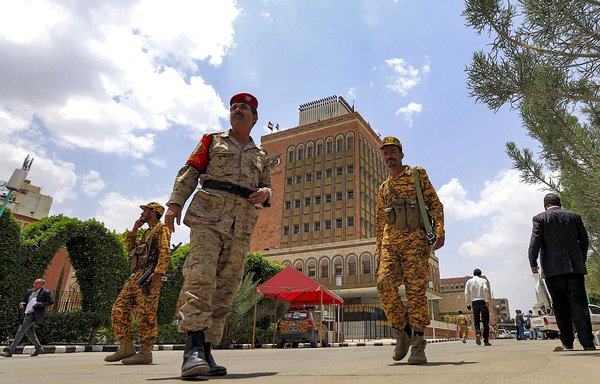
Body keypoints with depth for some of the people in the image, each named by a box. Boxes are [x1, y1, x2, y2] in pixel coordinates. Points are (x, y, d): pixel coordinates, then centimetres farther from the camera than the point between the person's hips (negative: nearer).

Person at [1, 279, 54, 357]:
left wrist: (39, 304, -20)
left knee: (21, 330, -10)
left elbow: (51, 302, -10)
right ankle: (39, 348, 25)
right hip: (28, 313, 8)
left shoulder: (46, 292, -8)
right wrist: (21, 304, -1)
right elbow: (24, 300, 22)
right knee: (29, 332, 13)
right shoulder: (30, 291, 13)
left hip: (35, 314, -8)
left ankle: (10, 351, -4)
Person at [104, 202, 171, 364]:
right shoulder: (147, 232, 31)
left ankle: (145, 352, -6)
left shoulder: (161, 227, 2)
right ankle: (126, 347, 7)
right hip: (135, 276, 9)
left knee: (146, 314, -10)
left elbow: (165, 252, -12)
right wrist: (134, 229, 22)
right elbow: (130, 248, 26)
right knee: (119, 309, 4)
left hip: (148, 277, -9)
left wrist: (158, 272, -24)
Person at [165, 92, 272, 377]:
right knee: (201, 276, -20)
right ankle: (194, 347, -21)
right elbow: (189, 173, 9)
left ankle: (206, 349, 3)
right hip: (208, 217, -3)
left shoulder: (261, 155, 25)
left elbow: (267, 187, 24)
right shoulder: (212, 141, 18)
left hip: (241, 227, 3)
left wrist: (265, 193, -1)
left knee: (226, 288, -1)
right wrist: (174, 203, -5)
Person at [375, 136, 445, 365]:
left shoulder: (418, 174, 11)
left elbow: (435, 204, 3)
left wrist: (439, 231, -12)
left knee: (416, 289, -8)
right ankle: (402, 331, 3)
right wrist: (379, 250, 14)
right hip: (390, 241, 4)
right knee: (385, 283, -14)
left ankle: (418, 344, 2)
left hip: (415, 239, -3)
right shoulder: (383, 188, 22)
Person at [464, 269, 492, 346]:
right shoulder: (483, 280, 5)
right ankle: (486, 340, 5)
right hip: (483, 301, -2)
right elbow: (485, 289, -14)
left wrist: (468, 303, 10)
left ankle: (477, 333, -18)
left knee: (476, 320, 9)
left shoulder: (469, 281, 11)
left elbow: (466, 293, 4)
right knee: (485, 322, 4)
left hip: (474, 302, 2)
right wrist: (487, 300, -14)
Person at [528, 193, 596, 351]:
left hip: (553, 268, -2)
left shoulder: (540, 218, 1)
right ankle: (587, 342, -5)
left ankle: (567, 343, 8)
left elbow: (535, 241, -8)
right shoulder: (574, 216, 11)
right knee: (578, 302, 1)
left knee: (560, 305, 4)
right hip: (575, 266, 2)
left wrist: (533, 263, -3)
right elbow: (584, 240, 12)